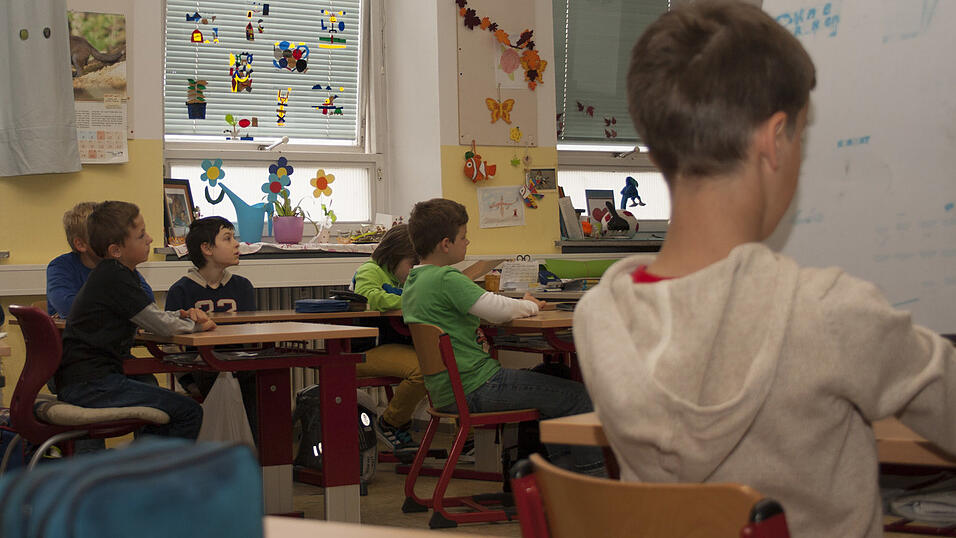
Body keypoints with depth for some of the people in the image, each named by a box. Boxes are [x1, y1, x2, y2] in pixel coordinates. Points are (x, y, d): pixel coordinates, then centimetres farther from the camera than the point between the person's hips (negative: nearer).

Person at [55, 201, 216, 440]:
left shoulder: (111, 274, 16)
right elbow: (161, 325, -14)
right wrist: (194, 325, 5)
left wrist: (181, 315, 8)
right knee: (189, 412, -11)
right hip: (91, 384, -11)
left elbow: (151, 317, 26)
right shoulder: (114, 278, -15)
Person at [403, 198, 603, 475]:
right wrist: (530, 305, 1)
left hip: (445, 391, 11)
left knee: (543, 379, 28)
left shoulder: (412, 282, 11)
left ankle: (562, 463, 28)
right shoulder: (447, 279, -19)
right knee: (577, 396, -5)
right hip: (475, 387, -10)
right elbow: (499, 309, -21)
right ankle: (593, 469, 8)